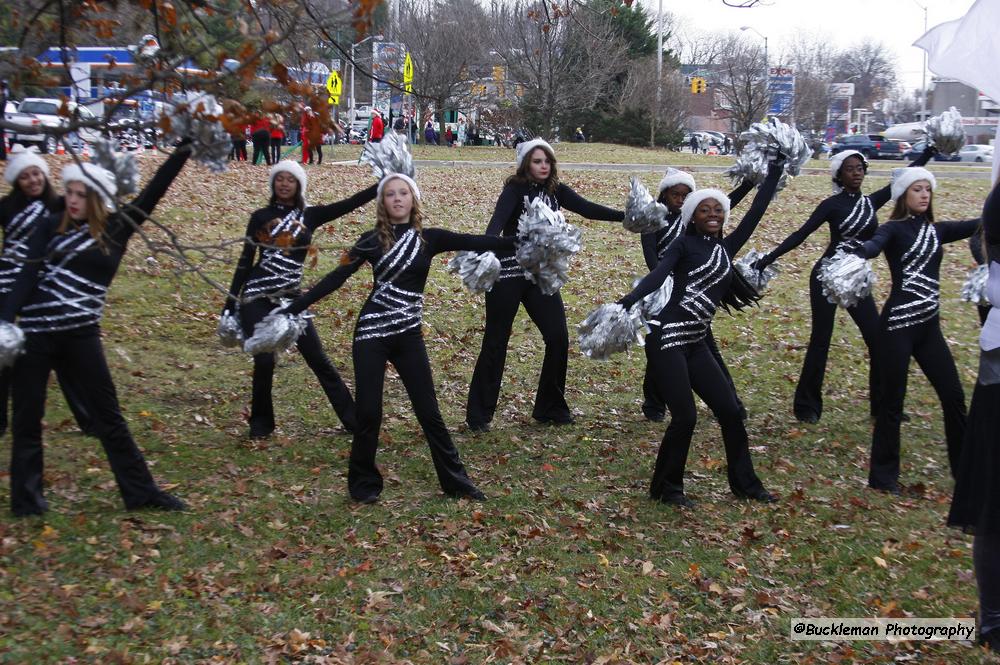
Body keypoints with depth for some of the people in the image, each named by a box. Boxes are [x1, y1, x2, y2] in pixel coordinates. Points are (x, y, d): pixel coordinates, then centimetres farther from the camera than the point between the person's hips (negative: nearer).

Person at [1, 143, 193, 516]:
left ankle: (140, 492, 11)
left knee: (107, 415, 5)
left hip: (81, 334, 0)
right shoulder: (51, 227, 4)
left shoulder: (116, 228, 5)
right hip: (34, 332, 0)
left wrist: (184, 150, -1)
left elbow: (152, 193, 2)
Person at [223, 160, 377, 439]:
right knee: (264, 361, -4)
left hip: (290, 298, 1)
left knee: (318, 359, 0)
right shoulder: (260, 217, 3)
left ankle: (353, 419, 7)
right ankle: (261, 421, 18)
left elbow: (351, 203, -5)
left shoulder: (310, 215, 5)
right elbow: (245, 260, 6)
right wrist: (230, 301, 5)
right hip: (256, 298, -1)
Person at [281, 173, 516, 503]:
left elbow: (477, 243, -4)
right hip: (372, 333, -1)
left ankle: (455, 481, 16)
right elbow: (336, 278, -1)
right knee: (369, 413, 1)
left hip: (408, 336, 1)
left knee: (429, 411, 5)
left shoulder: (429, 238, 2)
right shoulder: (372, 239, 0)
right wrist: (293, 309, -5)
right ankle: (364, 482, 19)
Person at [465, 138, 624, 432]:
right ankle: (479, 413, 12)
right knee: (496, 341, 1)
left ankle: (550, 407, 16)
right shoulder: (515, 188, -10)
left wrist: (627, 215, -16)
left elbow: (588, 209, -3)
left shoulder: (556, 190, 6)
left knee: (558, 337, -1)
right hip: (508, 274, -5)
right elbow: (498, 219, -27)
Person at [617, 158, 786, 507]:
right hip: (669, 338, -7)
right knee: (685, 416, -10)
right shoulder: (684, 244, -3)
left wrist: (774, 175, 22)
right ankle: (666, 488, 8)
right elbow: (657, 276, -18)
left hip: (696, 343, 7)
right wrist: (626, 303, -34)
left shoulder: (726, 248, 13)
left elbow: (755, 213, 17)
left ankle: (745, 484, 22)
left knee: (730, 410, 7)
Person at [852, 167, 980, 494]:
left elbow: (979, 224, 3)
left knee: (954, 396, 9)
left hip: (929, 325, 6)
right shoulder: (894, 229, -6)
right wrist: (854, 258, -51)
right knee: (892, 402, 1)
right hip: (898, 324, -6)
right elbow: (872, 246, -28)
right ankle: (883, 476, 13)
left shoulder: (936, 230, 13)